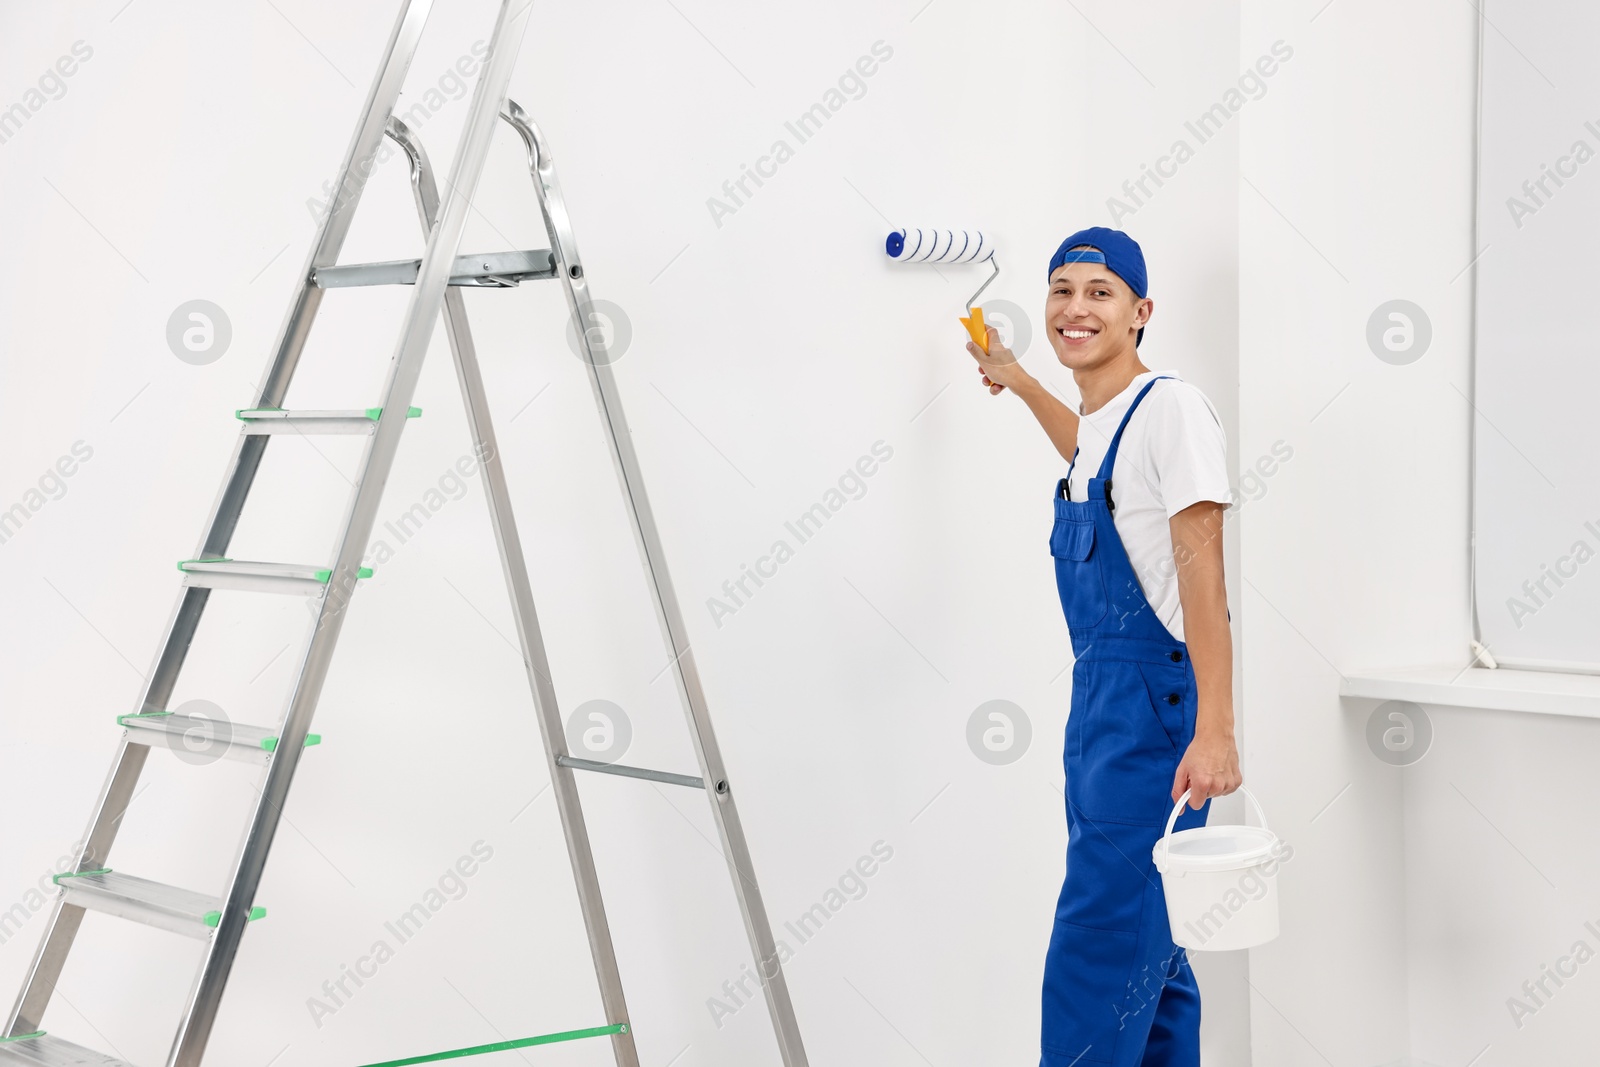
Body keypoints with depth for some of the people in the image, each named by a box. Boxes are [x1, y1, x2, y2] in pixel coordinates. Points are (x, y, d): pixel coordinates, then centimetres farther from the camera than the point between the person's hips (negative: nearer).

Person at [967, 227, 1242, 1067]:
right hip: (1100, 694, 9)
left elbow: (1201, 572, -19)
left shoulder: (1170, 407, -13)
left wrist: (1215, 730, -24)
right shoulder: (1099, 420, 14)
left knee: (1102, 941, -9)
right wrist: (1017, 381, 47)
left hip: (1155, 699, -9)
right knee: (1142, 940, 15)